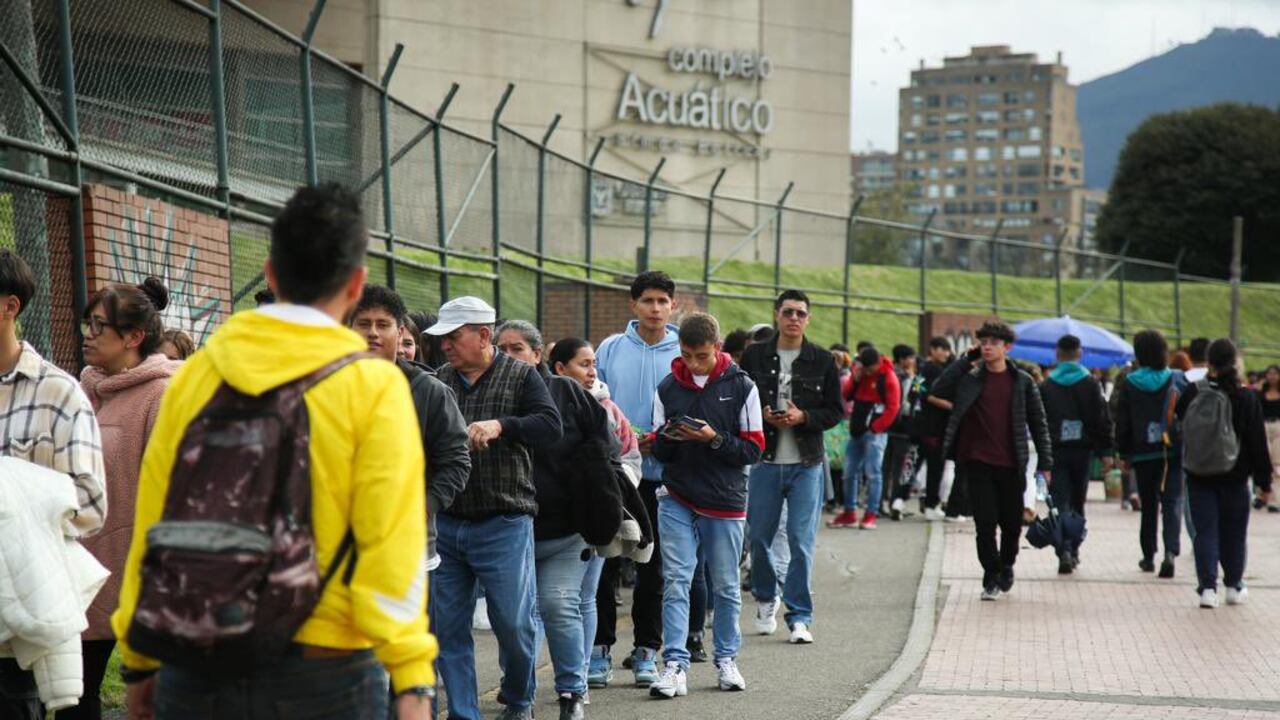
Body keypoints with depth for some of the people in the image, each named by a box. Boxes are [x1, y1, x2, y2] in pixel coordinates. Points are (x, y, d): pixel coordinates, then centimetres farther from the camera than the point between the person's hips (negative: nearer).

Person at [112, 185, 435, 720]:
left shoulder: (197, 373, 4)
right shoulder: (375, 387, -5)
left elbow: (151, 524, 5)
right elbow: (392, 543, -12)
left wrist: (138, 660, 13)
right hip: (323, 670, -3)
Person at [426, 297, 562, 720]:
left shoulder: (521, 376, 0)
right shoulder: (439, 381, 10)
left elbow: (551, 427, -12)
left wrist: (500, 425, -26)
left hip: (504, 525, -3)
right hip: (445, 523, 3)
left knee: (513, 622, 1)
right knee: (448, 626, 4)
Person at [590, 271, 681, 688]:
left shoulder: (683, 354, 1)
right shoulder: (610, 349, 4)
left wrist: (656, 439, -13)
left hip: (660, 475, 0)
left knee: (653, 566, 7)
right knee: (604, 563, 1)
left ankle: (646, 652, 15)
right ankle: (600, 648, 10)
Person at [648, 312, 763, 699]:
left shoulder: (741, 387, -3)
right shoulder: (667, 388, 4)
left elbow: (753, 449, -4)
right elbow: (658, 450, 7)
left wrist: (714, 439, -19)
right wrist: (667, 438, -16)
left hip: (725, 501, -1)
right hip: (677, 499, 1)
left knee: (726, 586, 9)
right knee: (675, 582, -7)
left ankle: (726, 659, 23)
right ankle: (675, 664, -9)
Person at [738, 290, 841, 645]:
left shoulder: (822, 360, 4)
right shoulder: (754, 357, 4)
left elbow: (835, 411, 5)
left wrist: (803, 417, -12)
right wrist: (762, 417, -11)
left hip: (806, 463, -1)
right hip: (764, 460, 1)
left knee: (802, 542, -3)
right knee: (759, 538, 7)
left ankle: (799, 616, 4)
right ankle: (766, 599, 32)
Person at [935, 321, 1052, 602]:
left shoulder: (1023, 382, 4)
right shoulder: (970, 379, 4)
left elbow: (1038, 423, 6)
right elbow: (941, 388, -13)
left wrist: (1045, 462, 1)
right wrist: (968, 358, -9)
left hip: (1011, 464, 1)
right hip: (978, 462, 0)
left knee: (1012, 522, 9)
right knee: (985, 522, -4)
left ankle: (1006, 565, 35)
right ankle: (991, 578, 9)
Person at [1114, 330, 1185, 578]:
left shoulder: (1129, 384, -3)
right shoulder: (1178, 380, -3)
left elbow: (1122, 422, 1)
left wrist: (1124, 454, 9)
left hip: (1143, 454, 1)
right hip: (1174, 452, -1)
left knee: (1148, 505, 13)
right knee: (1172, 502, 1)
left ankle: (1148, 556, 19)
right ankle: (1171, 551, -19)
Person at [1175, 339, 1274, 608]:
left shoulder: (1192, 393, -5)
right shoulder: (1246, 397, -7)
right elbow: (1258, 442, -4)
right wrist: (1264, 481, 1)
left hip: (1198, 475, 1)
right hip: (1234, 477, 0)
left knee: (1205, 531, 4)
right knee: (1233, 532, 14)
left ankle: (1207, 588, -4)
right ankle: (1233, 586, 23)